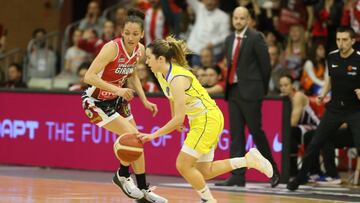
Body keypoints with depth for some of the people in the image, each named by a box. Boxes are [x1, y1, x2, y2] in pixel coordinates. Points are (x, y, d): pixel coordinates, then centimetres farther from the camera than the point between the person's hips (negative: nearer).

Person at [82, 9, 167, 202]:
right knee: (132, 135, -18)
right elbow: (89, 77, -33)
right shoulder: (113, 48, -28)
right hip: (96, 101, -7)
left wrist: (144, 101, 6)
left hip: (117, 99, 7)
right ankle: (122, 175, 6)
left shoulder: (140, 50, -6)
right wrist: (117, 89, -39)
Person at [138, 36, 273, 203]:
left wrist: (154, 135, -23)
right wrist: (174, 120, 25)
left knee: (183, 165, -10)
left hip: (208, 119, -10)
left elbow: (179, 118, -27)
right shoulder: (160, 73, -1)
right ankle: (248, 159, 14)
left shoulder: (178, 79, -27)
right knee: (204, 172, 9)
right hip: (198, 119, 10)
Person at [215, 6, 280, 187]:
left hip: (250, 91, -7)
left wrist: (263, 89, 1)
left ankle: (273, 171, 10)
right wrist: (230, 85, 12)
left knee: (256, 131, -4)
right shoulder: (229, 40, 14)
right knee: (236, 134, 3)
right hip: (233, 90, 7)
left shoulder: (255, 38, -7)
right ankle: (238, 176, 3)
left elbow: (265, 64, -6)